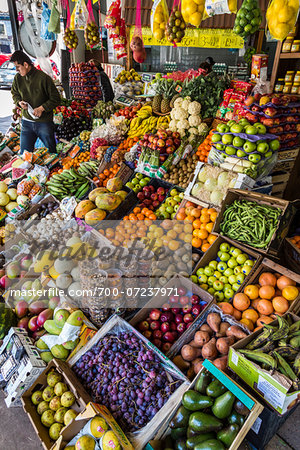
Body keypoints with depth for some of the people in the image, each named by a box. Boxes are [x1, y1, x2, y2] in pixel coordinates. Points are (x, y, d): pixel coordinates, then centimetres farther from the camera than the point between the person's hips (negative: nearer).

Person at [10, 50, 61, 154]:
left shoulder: (43, 78, -11)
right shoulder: (18, 78, 3)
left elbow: (56, 99, -9)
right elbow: (14, 94, 19)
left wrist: (42, 108, -18)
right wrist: (19, 102, -3)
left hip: (44, 122, -4)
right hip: (26, 121, 4)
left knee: (51, 152, 7)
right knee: (24, 153, 8)